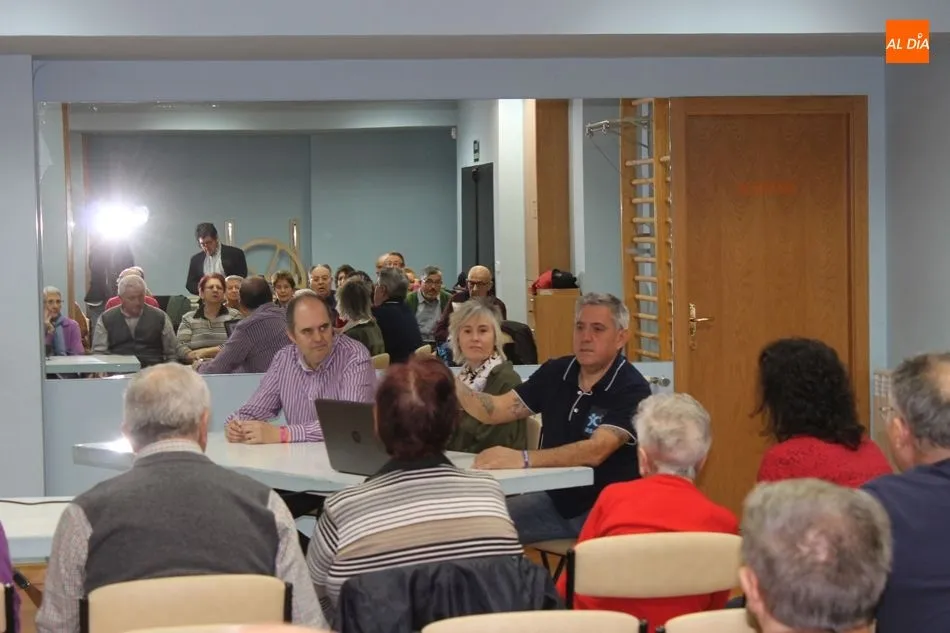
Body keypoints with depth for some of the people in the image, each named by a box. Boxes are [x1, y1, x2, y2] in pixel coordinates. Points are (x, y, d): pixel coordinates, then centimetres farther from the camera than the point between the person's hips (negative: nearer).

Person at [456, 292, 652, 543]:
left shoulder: (631, 389, -15)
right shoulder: (555, 372, 5)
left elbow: (595, 450, -28)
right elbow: (495, 411, 3)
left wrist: (522, 459, -40)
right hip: (555, 500, 6)